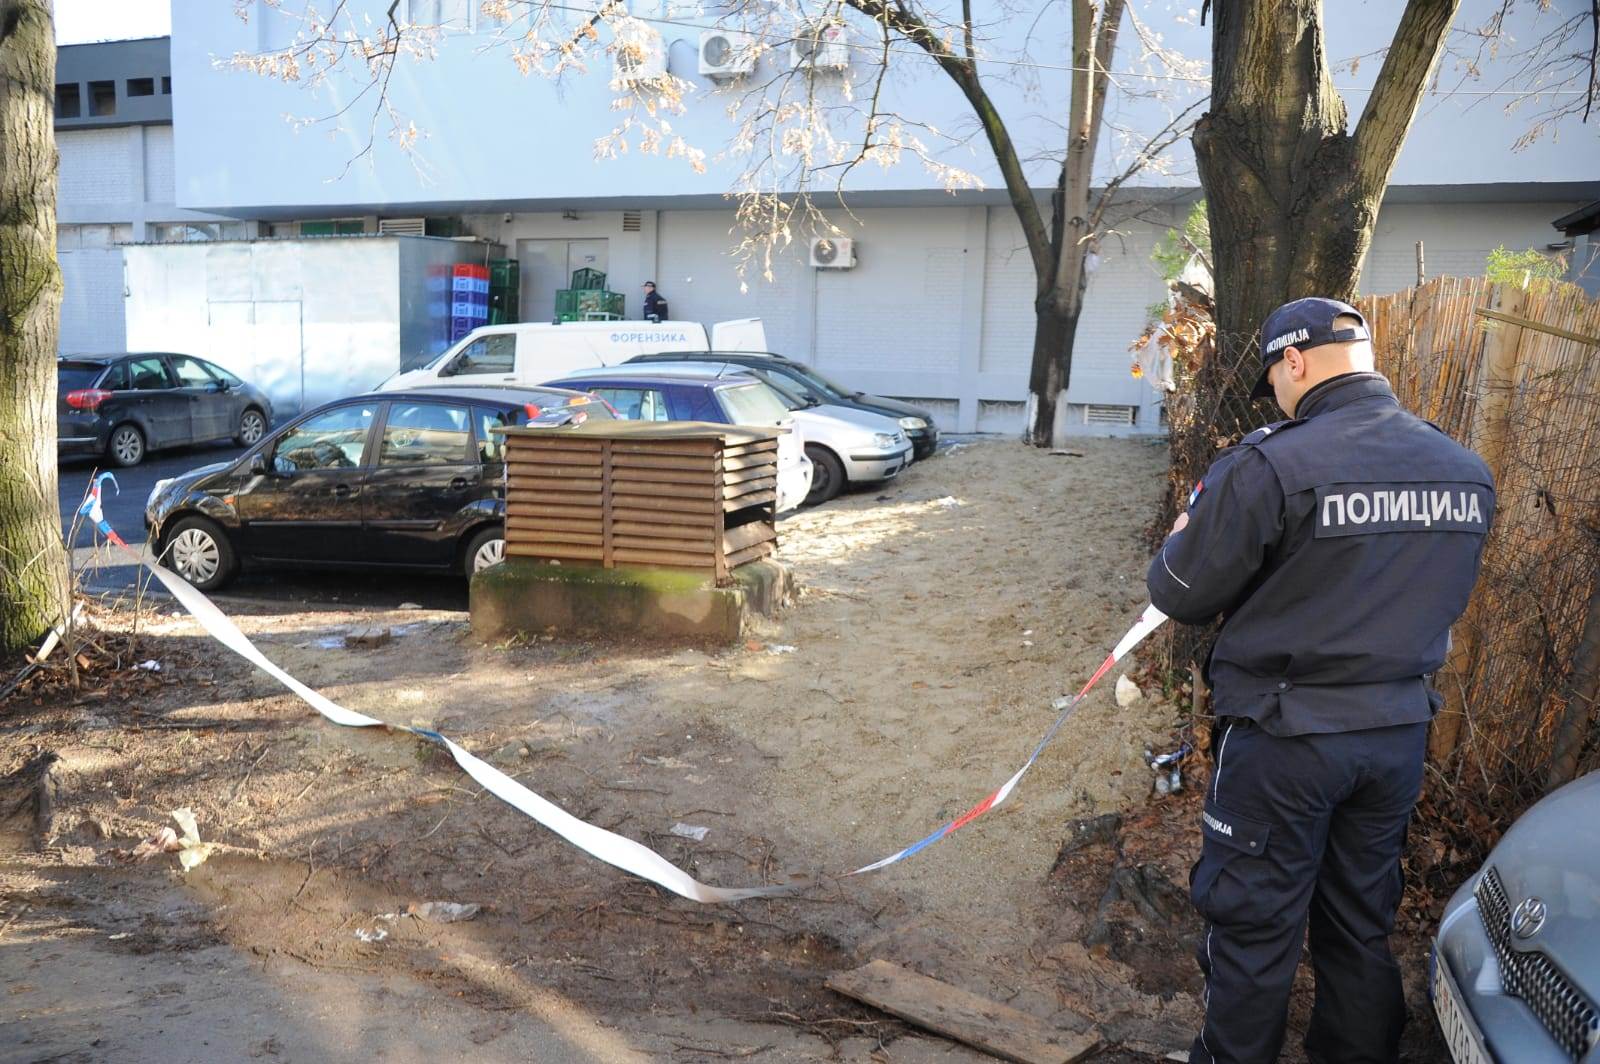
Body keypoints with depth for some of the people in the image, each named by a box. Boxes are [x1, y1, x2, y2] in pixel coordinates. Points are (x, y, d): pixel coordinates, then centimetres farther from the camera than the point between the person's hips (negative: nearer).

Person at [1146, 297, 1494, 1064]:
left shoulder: (1273, 464, -20)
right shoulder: (1468, 471, 1)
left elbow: (1178, 595, -14)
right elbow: (1441, 600, 14)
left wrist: (1185, 536, 7)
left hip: (1286, 737, -6)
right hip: (1400, 732, 6)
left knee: (1254, 929, 10)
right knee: (1363, 925, 21)